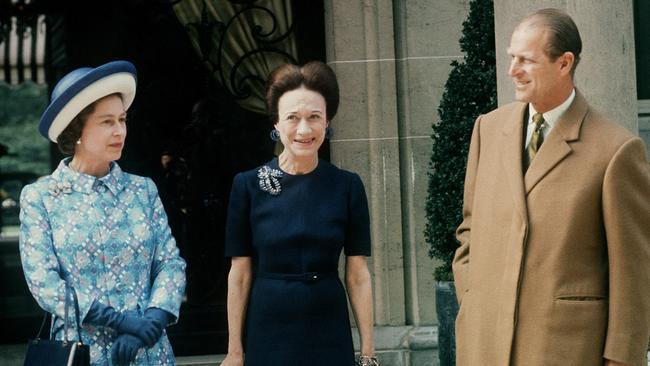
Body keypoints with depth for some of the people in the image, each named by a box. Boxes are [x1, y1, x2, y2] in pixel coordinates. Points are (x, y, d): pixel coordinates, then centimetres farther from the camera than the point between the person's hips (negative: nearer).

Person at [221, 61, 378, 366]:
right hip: (268, 332, -1)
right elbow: (240, 274, 0)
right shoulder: (248, 186, -3)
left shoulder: (347, 186, -1)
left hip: (329, 336, 1)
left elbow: (358, 275, 1)